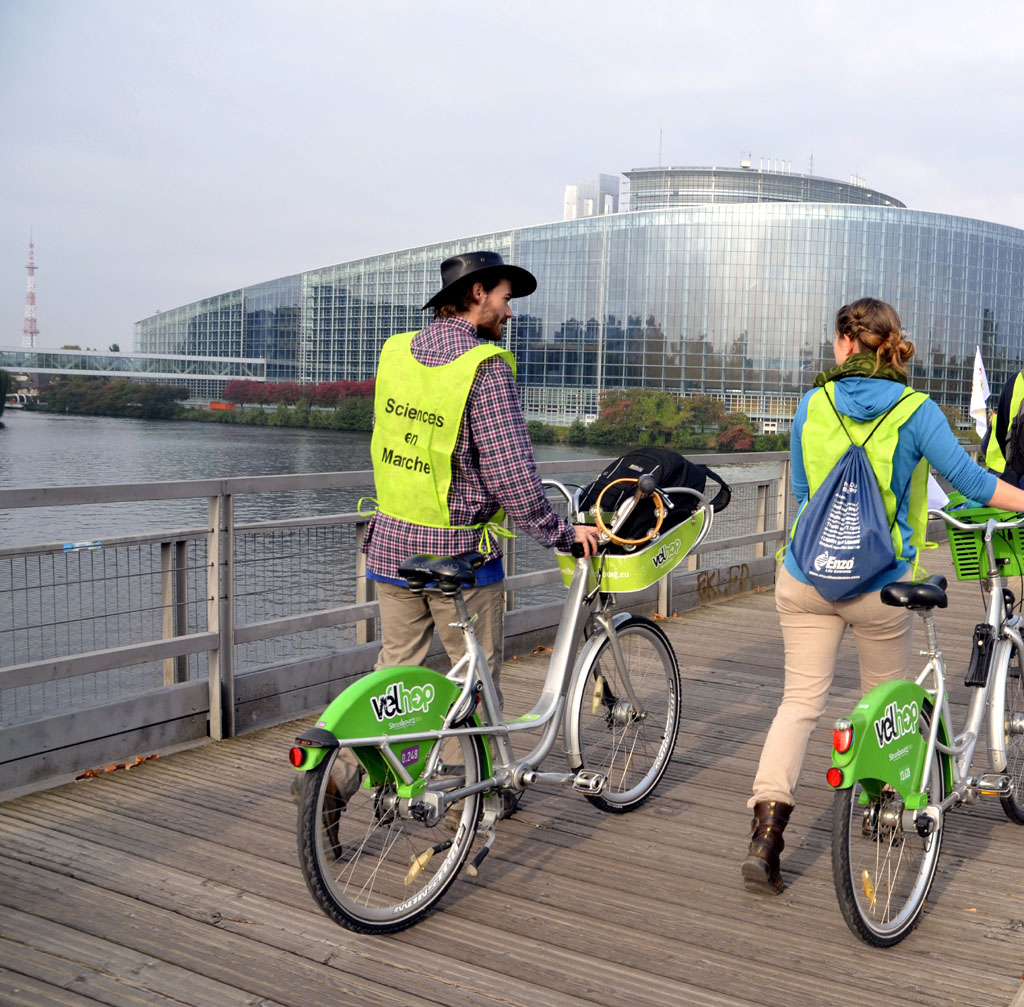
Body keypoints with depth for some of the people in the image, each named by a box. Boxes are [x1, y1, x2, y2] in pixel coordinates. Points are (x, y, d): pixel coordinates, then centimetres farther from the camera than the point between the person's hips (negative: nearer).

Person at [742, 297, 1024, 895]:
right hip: (880, 586, -2)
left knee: (801, 699, 7)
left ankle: (766, 834, -4)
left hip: (806, 578, 2)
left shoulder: (813, 404, 0)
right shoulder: (916, 412, -8)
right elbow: (971, 480, -5)